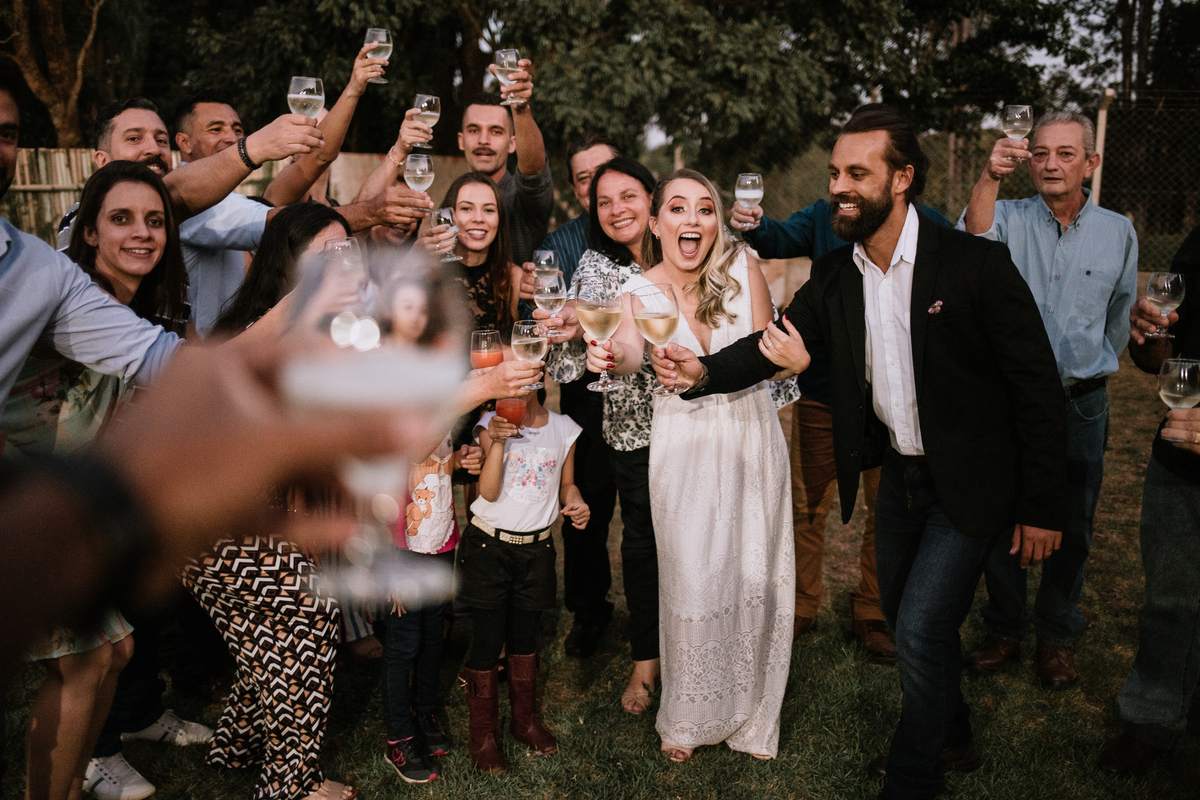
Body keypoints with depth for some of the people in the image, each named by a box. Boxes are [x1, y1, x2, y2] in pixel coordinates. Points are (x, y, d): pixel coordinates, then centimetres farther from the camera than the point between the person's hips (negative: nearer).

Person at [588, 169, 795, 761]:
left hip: (750, 437, 1)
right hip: (684, 445, -1)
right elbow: (631, 347, -32)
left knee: (755, 576, 6)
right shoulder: (640, 291, -9)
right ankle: (688, 717, 24)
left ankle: (751, 712, 30)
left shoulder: (741, 268, -7)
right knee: (692, 582, 0)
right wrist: (612, 357, -55)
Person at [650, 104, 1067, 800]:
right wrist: (704, 371, -24)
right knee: (904, 616, 20)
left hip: (969, 481, -6)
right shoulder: (835, 276, -2)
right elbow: (778, 340, -3)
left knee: (922, 630, -8)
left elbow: (1037, 385, -16)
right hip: (898, 472, 6)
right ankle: (952, 739, 46)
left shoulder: (975, 264, -19)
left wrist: (1042, 506, -15)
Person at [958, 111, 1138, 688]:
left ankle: (1056, 640, 30)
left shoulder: (1118, 232, 3)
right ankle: (1003, 631, 28)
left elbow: (1120, 316, 17)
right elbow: (972, 244, -27)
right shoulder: (1010, 218, -3)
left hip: (1080, 404, 1)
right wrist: (989, 178, -41)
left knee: (1072, 530, 11)